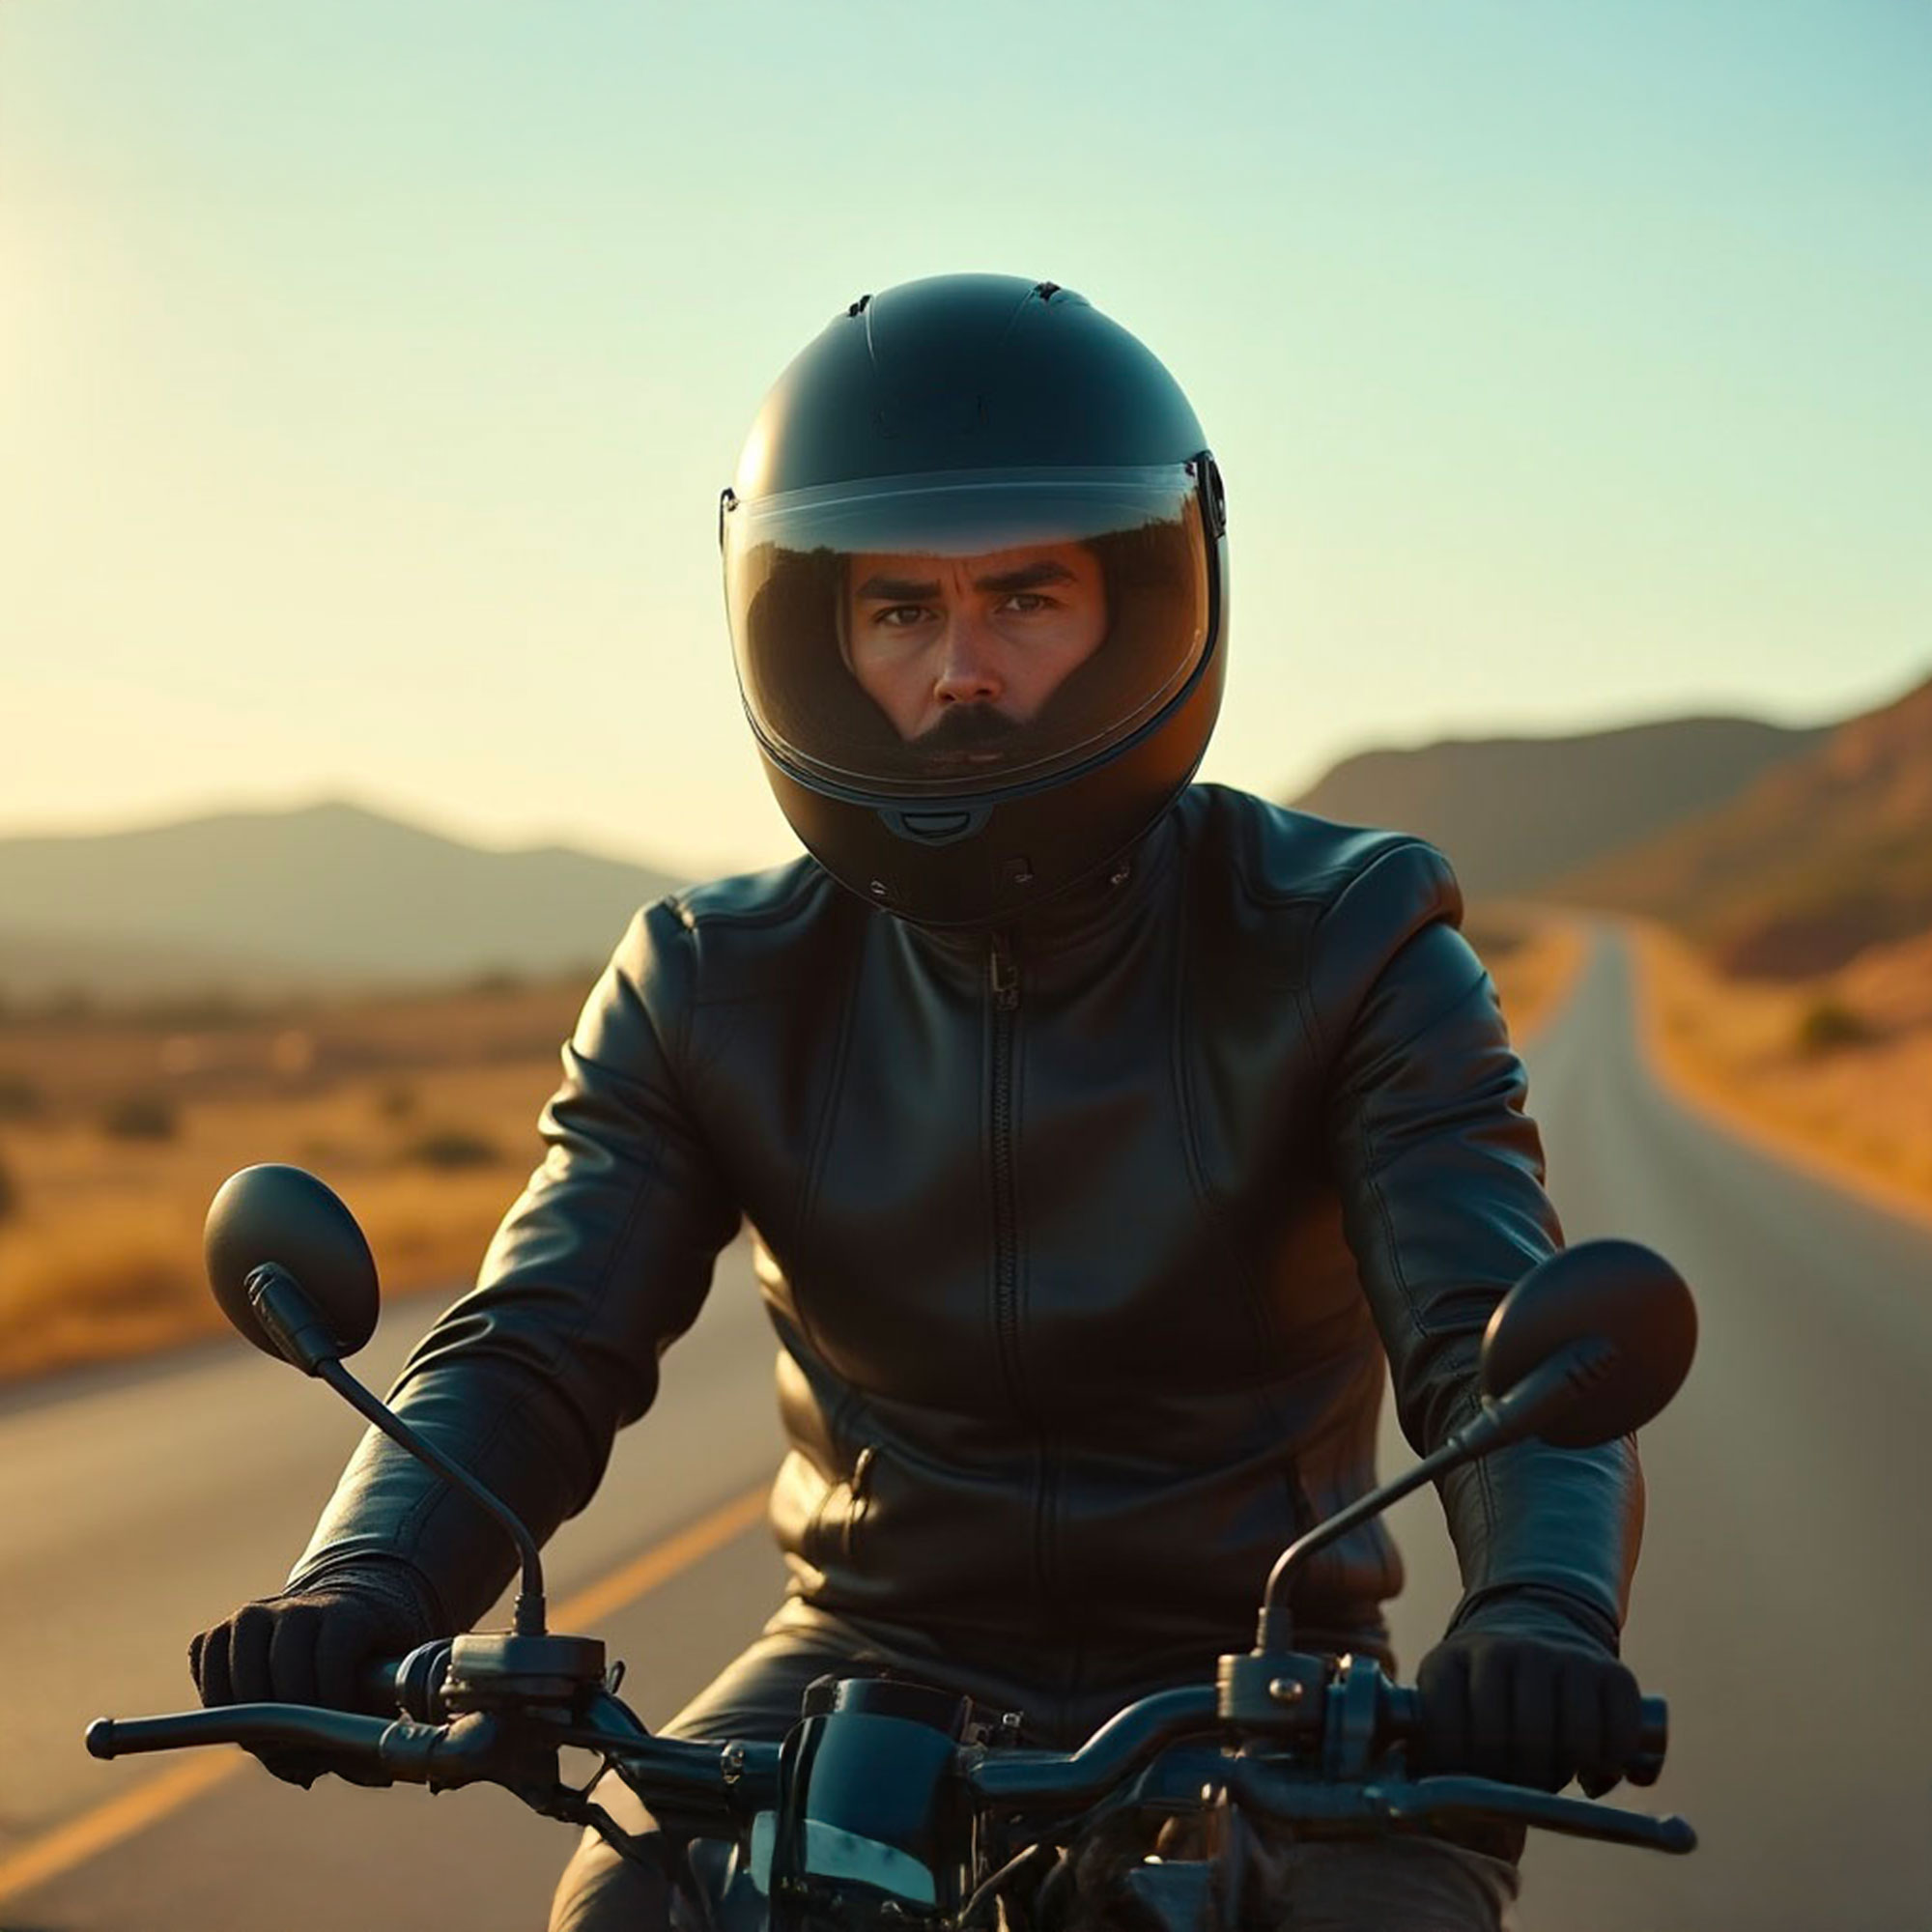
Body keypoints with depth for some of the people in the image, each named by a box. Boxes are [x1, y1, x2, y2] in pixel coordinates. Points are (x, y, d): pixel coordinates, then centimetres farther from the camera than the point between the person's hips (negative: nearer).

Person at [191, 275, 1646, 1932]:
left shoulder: (1340, 952, -8)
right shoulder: (719, 991, -1)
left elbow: (1508, 1345, -19)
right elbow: (533, 1343, -10)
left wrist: (1541, 1611, -43)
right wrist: (361, 1590, -33)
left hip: (1245, 1680, -1)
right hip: (878, 1661, 1)